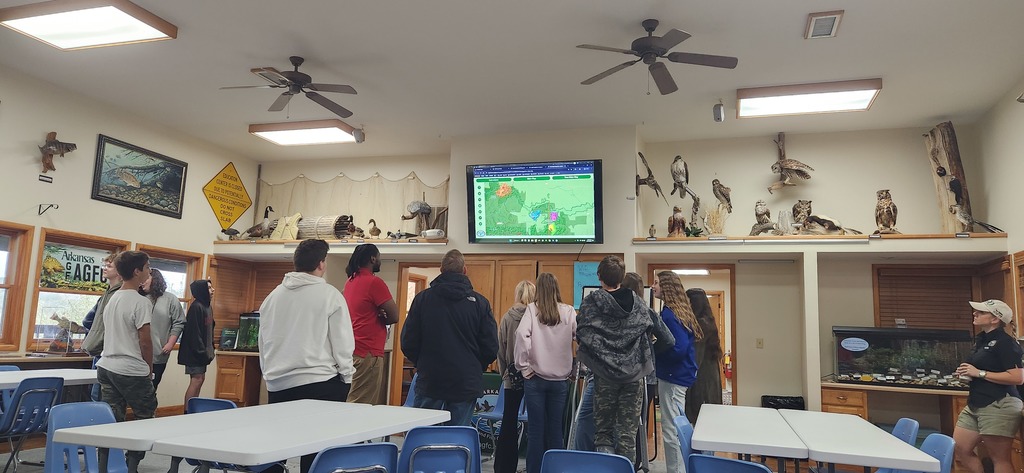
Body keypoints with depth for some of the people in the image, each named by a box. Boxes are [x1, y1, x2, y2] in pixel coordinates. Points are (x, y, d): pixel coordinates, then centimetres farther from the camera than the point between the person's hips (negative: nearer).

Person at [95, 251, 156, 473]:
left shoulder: (112, 299, 11)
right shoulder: (140, 302, -15)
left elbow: (111, 335, 16)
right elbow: (145, 341, -15)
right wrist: (149, 370, 0)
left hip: (107, 367, 8)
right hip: (132, 371, -7)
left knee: (112, 422, 10)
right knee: (145, 418, 8)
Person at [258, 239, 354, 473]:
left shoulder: (273, 295, 9)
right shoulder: (329, 295, -7)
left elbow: (262, 341, 14)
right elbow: (342, 341, -8)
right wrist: (346, 377, 3)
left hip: (278, 384, 5)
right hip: (319, 383, -5)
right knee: (315, 453, 2)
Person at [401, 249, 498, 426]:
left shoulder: (422, 298, -3)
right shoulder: (480, 302, -3)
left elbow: (408, 343, -1)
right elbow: (491, 347, -2)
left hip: (429, 380, 0)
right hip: (466, 384, 0)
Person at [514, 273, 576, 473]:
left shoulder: (532, 309, -4)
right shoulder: (568, 311, 0)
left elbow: (522, 335, -17)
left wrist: (524, 367, -9)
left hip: (536, 378, -1)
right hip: (560, 379, 2)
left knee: (535, 431, 5)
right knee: (555, 430, 10)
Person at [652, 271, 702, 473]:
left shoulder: (669, 314, -18)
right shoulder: (679, 311, 11)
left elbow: (679, 349, -25)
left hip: (673, 377, -10)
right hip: (678, 375, 10)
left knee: (671, 433, -3)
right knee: (676, 429, 18)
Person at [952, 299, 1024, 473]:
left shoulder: (1005, 342, -13)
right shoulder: (982, 340, 14)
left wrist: (979, 373, -19)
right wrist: (967, 373, 9)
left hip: (999, 406, -9)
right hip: (975, 405, 9)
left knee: (999, 459, 1)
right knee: (959, 451, 11)